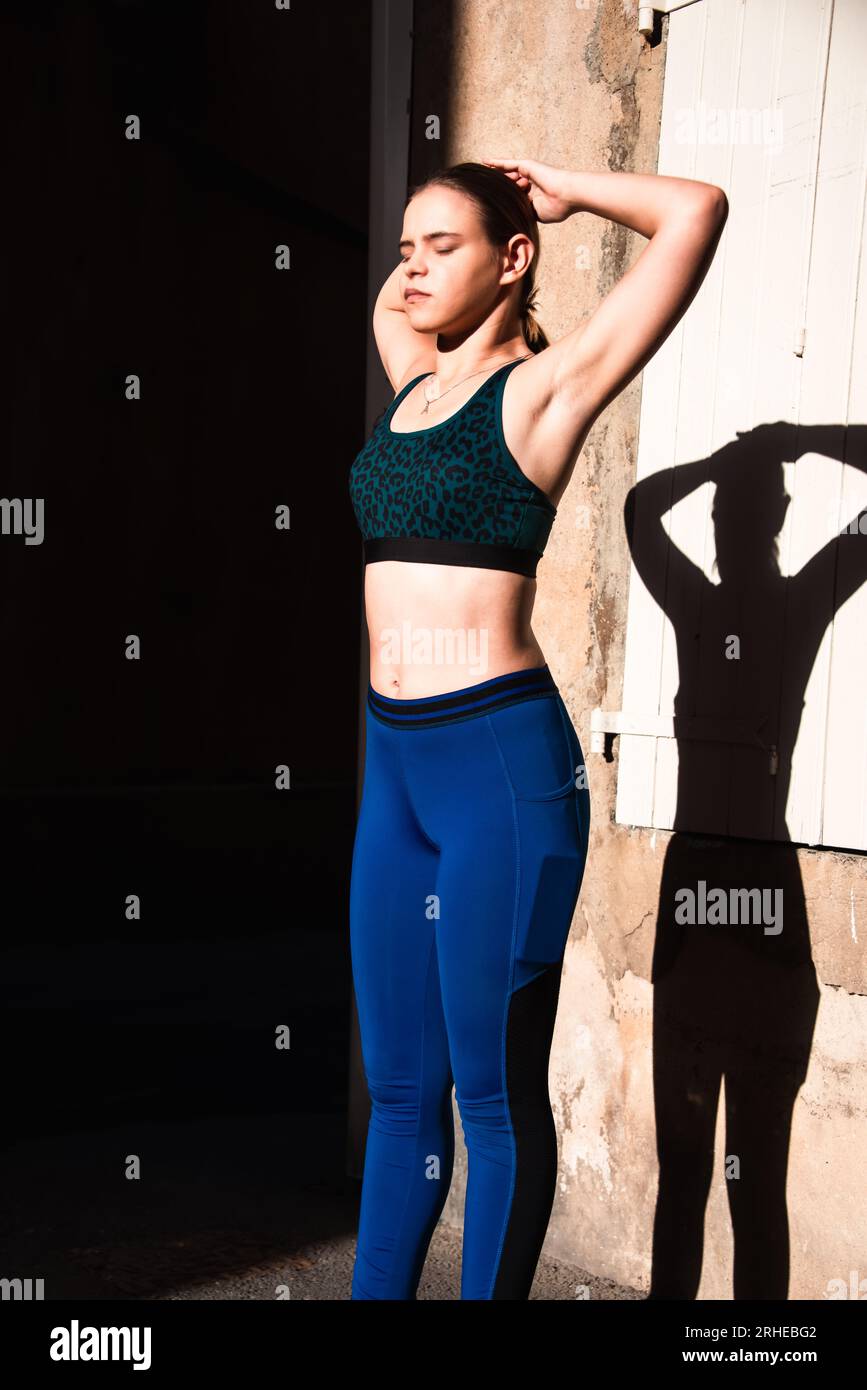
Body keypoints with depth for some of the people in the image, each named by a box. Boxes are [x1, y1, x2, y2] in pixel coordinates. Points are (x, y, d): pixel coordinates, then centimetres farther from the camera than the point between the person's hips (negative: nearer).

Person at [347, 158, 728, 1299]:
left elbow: (696, 215, -10)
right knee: (399, 1086, 14)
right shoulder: (413, 383, 16)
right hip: (394, 762, 7)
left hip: (503, 760, -7)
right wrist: (436, 231, 24)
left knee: (495, 1088, 3)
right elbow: (390, 300, 40)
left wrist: (566, 194, 4)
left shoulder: (541, 388, -4)